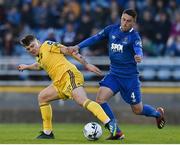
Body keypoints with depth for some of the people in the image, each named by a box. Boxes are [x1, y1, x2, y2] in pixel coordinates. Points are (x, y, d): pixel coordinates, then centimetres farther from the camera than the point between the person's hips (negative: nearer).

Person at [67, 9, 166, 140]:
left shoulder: (134, 36, -15)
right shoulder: (112, 29, -1)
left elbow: (138, 49, -33)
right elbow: (95, 38, 7)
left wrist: (139, 56, -57)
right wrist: (78, 47, -2)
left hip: (130, 77, -4)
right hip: (114, 74, 4)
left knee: (137, 110, 5)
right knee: (100, 99, -17)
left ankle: (158, 113, 40)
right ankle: (117, 133, -10)